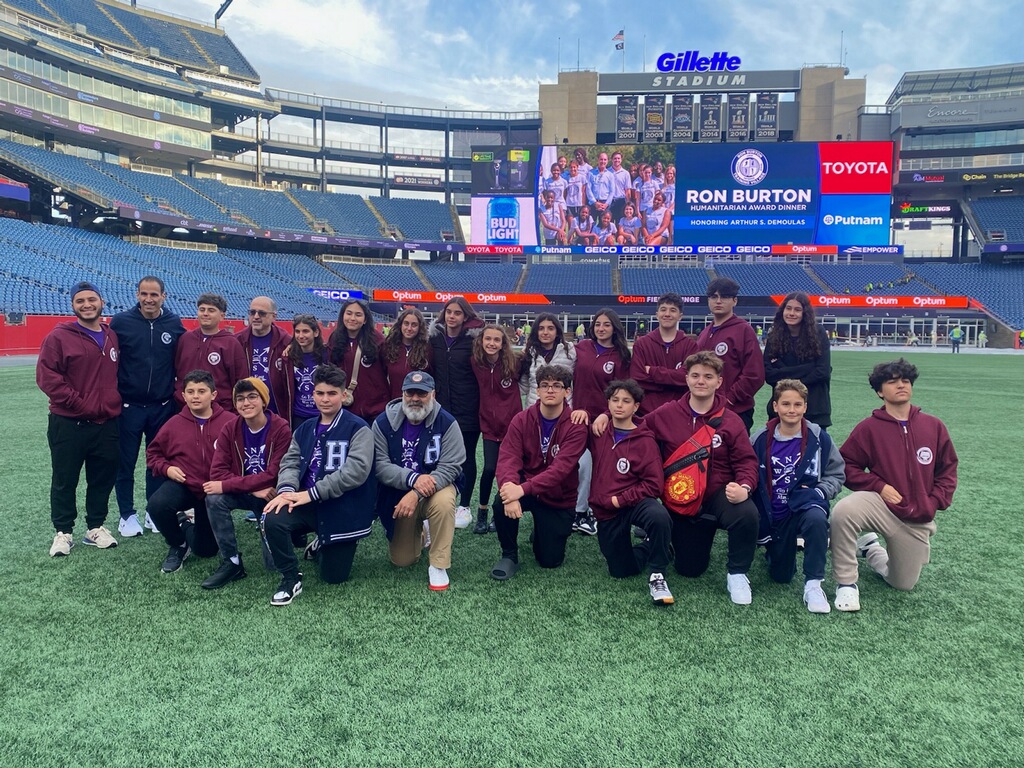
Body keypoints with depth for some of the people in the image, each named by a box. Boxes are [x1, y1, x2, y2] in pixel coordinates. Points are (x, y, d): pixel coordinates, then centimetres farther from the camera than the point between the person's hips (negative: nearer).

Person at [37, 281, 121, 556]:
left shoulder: (112, 337, 10)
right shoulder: (58, 337, -7)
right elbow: (47, 377, -13)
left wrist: (114, 403, 6)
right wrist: (80, 404, -15)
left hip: (107, 424, 4)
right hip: (68, 424, -4)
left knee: (103, 478, 11)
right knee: (64, 481, 7)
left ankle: (95, 528, 25)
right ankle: (63, 532, 21)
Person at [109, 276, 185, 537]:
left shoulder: (175, 324, 0)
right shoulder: (121, 321, -5)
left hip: (163, 407, 2)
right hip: (129, 406, -2)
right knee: (125, 463, 6)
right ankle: (127, 515, 20)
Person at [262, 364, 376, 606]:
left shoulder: (357, 429, -11)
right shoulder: (305, 429, 10)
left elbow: (356, 470, -22)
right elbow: (291, 461, 3)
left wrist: (312, 493, -24)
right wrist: (286, 489, -20)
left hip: (343, 509, -4)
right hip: (309, 505, 4)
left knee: (334, 576, 2)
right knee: (273, 519, -26)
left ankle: (321, 547, 38)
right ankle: (290, 578, -3)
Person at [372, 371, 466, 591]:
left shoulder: (446, 423, -17)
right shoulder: (383, 423, -12)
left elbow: (449, 467, -22)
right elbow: (380, 465, -16)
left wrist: (416, 494, -34)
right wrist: (413, 478, -34)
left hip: (436, 485, -2)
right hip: (397, 494, 2)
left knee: (444, 501, -39)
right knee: (401, 561, 5)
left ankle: (438, 566, -18)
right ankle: (418, 530, 40)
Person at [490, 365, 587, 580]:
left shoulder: (576, 426, -18)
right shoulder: (522, 420, -10)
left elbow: (561, 468, -29)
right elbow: (508, 459, -19)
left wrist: (523, 489, -41)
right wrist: (510, 490, -40)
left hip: (558, 498, -1)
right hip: (525, 489, 1)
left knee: (550, 560, 0)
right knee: (502, 502, -32)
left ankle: (541, 532, 36)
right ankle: (509, 555, -4)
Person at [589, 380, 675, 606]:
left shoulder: (645, 441, -9)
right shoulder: (599, 433, 3)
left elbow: (653, 485, -13)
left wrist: (619, 499, -17)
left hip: (634, 502, -4)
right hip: (606, 512, 4)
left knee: (659, 516, -38)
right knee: (621, 571, 4)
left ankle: (657, 575, -18)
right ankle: (649, 547, 34)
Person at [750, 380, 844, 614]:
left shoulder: (819, 439, -7)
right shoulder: (760, 439, -5)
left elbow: (837, 475, 3)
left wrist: (818, 491, -14)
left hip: (805, 505, -2)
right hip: (773, 516, 2)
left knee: (816, 518, -40)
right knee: (781, 576, 8)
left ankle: (813, 584, -23)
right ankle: (777, 548, 45)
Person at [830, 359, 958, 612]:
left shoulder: (934, 426, 2)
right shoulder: (869, 427, -5)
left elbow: (948, 470, 9)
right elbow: (847, 465, -2)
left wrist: (934, 503, -4)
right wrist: (878, 486, -15)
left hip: (918, 520, 3)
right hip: (881, 505, -3)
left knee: (904, 584, 9)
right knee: (843, 512, -37)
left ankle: (869, 547, 40)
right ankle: (846, 583, -18)